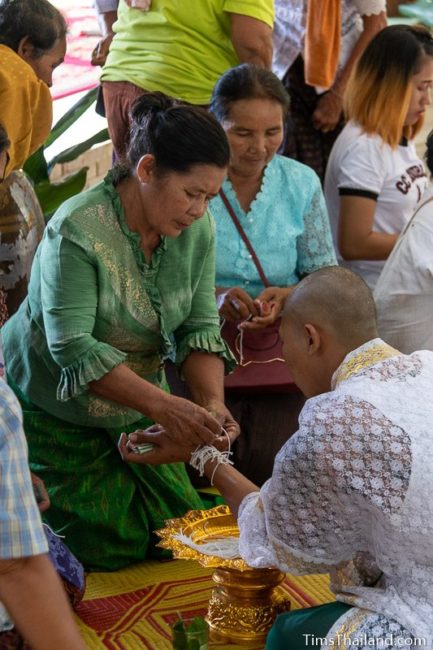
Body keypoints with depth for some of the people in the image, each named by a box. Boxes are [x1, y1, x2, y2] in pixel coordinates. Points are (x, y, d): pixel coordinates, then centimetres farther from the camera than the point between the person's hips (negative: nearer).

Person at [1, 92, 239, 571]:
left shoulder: (197, 228, -7)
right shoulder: (77, 230, -27)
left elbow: (200, 327, -6)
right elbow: (72, 349, -31)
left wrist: (211, 401, -24)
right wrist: (164, 406, -37)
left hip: (133, 410, 6)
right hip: (53, 413, -6)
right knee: (113, 551, -5)